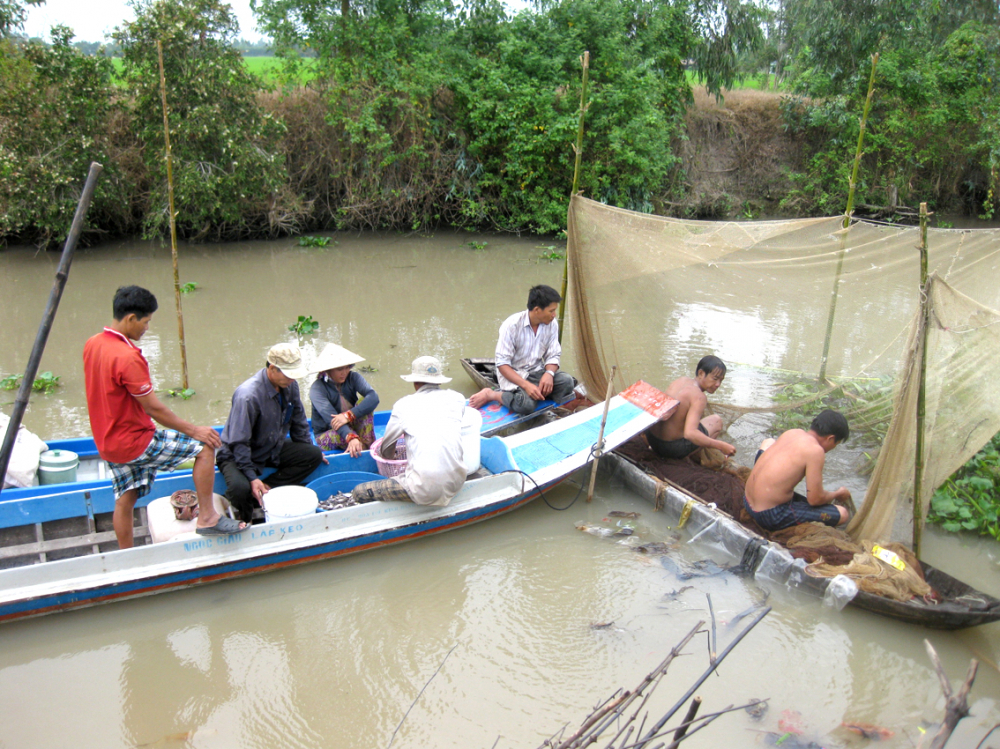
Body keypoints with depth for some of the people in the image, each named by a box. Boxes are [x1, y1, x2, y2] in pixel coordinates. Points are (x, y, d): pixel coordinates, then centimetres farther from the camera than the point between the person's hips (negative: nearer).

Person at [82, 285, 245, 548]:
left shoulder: (92, 344, 3)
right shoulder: (128, 358, -25)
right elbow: (153, 408, -20)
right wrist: (192, 430, -11)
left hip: (108, 442, 9)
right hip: (134, 442, -9)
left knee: (125, 499, 18)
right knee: (204, 446, -6)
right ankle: (207, 517, 0)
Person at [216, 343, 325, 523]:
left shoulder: (290, 385, -8)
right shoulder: (248, 396, -31)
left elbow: (298, 421, 9)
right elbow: (238, 442, -28)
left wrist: (308, 449, 13)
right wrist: (252, 477, -31)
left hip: (273, 449, 7)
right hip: (236, 455, -7)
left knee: (314, 454, -12)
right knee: (240, 488, -35)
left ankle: (266, 491, -11)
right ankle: (248, 518, 1)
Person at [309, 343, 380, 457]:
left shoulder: (353, 378, -9)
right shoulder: (317, 389, -20)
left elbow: (374, 397, -27)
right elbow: (330, 417, -35)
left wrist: (348, 415, -42)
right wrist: (351, 437, -53)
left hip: (352, 426, 4)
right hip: (326, 435, -3)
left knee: (365, 402, -23)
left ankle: (369, 447, -29)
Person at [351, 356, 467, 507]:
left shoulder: (404, 405, 5)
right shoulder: (458, 399, 11)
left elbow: (386, 450, 18)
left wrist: (389, 458, 41)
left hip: (425, 489, -5)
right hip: (457, 483, 5)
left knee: (359, 492, 5)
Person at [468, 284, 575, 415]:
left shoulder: (552, 324, -6)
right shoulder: (512, 325, -20)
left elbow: (553, 355, 1)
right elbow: (502, 364, -20)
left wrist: (549, 373, -23)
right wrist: (526, 385, -32)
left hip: (537, 371, 5)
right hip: (513, 374, -5)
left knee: (567, 382, -24)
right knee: (526, 403, -34)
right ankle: (491, 395, -10)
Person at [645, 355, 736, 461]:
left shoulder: (681, 380, 2)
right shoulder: (699, 397, -21)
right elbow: (690, 433, -33)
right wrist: (720, 445, -26)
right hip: (672, 449, -7)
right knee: (716, 421, 11)